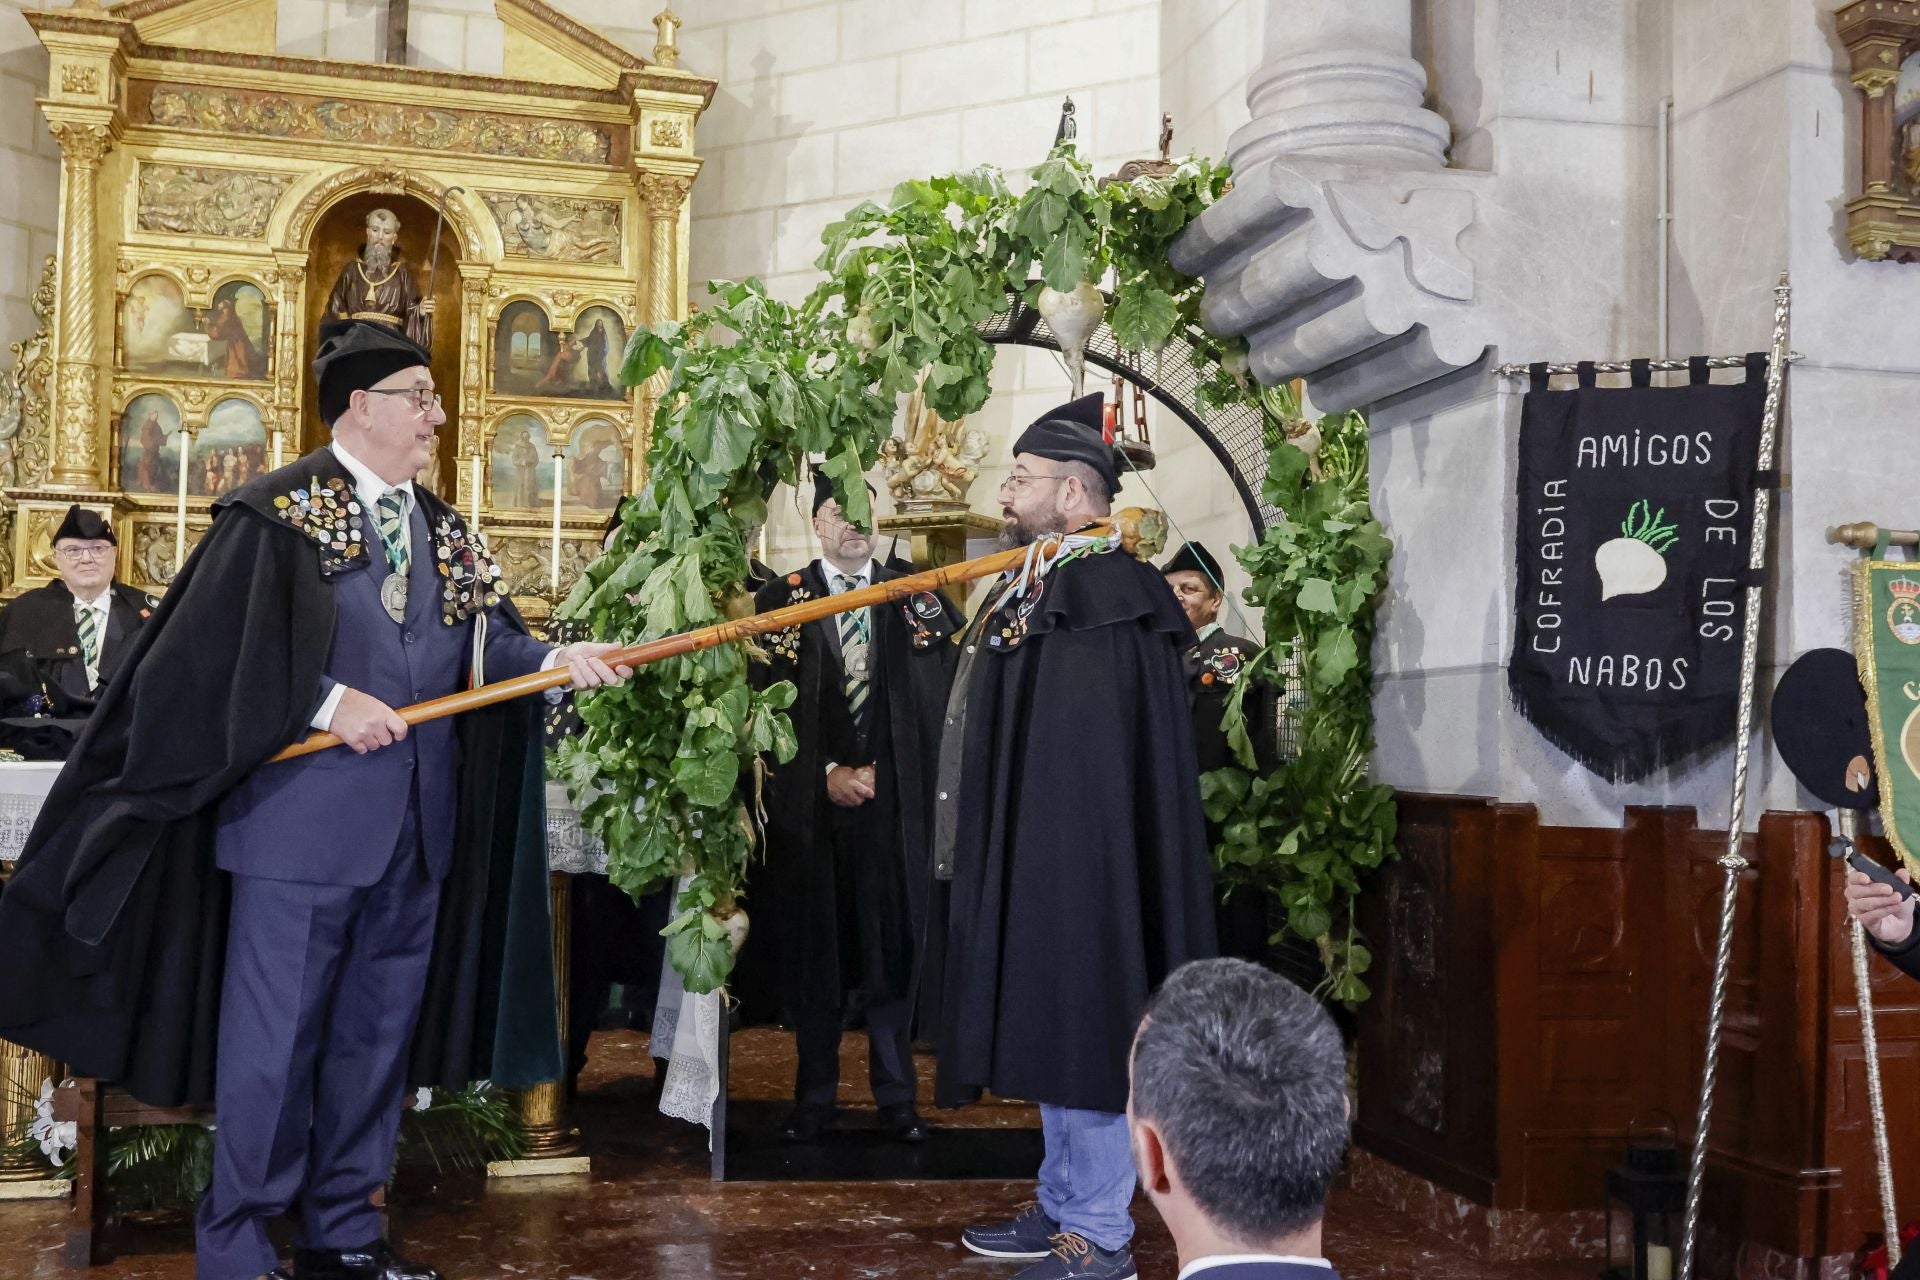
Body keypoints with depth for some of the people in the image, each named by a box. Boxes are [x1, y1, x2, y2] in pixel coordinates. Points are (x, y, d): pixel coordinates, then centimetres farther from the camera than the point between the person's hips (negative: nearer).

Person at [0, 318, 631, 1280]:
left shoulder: (444, 530, 13)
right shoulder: (276, 512, -7)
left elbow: (488, 634, 6)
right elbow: (212, 650, -12)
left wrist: (553, 660, -13)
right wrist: (329, 703, -19)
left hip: (416, 829, 7)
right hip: (300, 822, -6)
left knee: (377, 1032, 13)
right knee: (273, 1035, 1)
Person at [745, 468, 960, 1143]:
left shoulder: (914, 597, 7)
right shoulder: (780, 600, 4)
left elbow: (937, 694, 0)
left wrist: (878, 768, -11)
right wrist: (827, 772, -8)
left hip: (894, 801, 0)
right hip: (809, 803, 0)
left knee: (892, 944, 3)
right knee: (814, 947, 5)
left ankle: (896, 1095, 13)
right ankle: (815, 1096, 15)